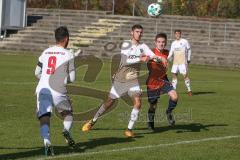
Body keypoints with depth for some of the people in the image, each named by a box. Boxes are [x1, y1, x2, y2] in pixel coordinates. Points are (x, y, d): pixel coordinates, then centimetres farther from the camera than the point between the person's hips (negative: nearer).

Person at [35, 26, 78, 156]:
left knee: (44, 118, -4)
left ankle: (47, 141, -28)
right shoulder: (68, 55, 1)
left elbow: (37, 73, 17)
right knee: (67, 113, 23)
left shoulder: (45, 52, 12)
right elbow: (71, 78, 3)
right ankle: (66, 130, -5)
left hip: (42, 90, 2)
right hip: (58, 92, -2)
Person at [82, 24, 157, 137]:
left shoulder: (142, 46, 5)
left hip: (133, 80, 3)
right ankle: (93, 121, 28)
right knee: (109, 102, 7)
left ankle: (129, 129, -8)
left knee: (137, 102, -18)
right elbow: (125, 61, -20)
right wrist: (140, 59, -28)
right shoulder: (126, 44, -7)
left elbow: (153, 56, -10)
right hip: (120, 79, -3)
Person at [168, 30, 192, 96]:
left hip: (183, 62, -5)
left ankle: (189, 90, -3)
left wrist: (188, 59, 5)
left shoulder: (184, 41, 1)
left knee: (185, 75, -10)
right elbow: (171, 52, 13)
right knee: (174, 75, 4)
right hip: (175, 62, 5)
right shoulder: (173, 43, 13)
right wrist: (168, 58, -4)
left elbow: (189, 50, 8)